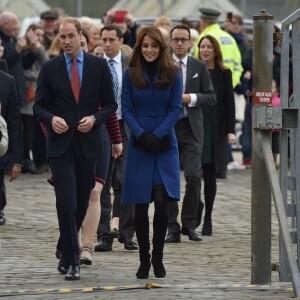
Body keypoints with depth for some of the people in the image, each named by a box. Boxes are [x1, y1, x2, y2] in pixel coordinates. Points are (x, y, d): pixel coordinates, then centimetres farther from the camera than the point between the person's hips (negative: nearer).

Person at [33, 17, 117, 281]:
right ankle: (71, 260, -7)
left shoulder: (99, 66, 3)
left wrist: (95, 118, -12)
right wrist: (51, 118, -16)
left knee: (82, 202, 12)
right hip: (60, 145, -2)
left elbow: (110, 104, 6)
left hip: (87, 144, 2)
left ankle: (65, 248, 34)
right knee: (67, 202, -12)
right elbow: (39, 106, 4)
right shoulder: (50, 68, 2)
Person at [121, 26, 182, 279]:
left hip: (165, 145, -1)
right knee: (141, 206, 1)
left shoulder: (172, 74, 2)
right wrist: (141, 134, -13)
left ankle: (158, 258, 5)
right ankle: (144, 260, 10)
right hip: (139, 145, 1)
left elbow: (176, 109, -1)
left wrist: (158, 135, -12)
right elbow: (126, 109, 1)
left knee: (161, 202, -9)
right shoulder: (131, 75, 3)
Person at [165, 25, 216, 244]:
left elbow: (211, 97, 5)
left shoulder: (199, 67, 8)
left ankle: (190, 224, 3)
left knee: (193, 176, -10)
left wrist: (190, 98, -10)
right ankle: (173, 227, 5)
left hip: (191, 129, 0)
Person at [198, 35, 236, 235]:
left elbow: (229, 104, 4)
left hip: (215, 130, 0)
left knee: (210, 175, 4)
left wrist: (231, 130, -5)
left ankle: (207, 219, 12)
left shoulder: (224, 74, 5)